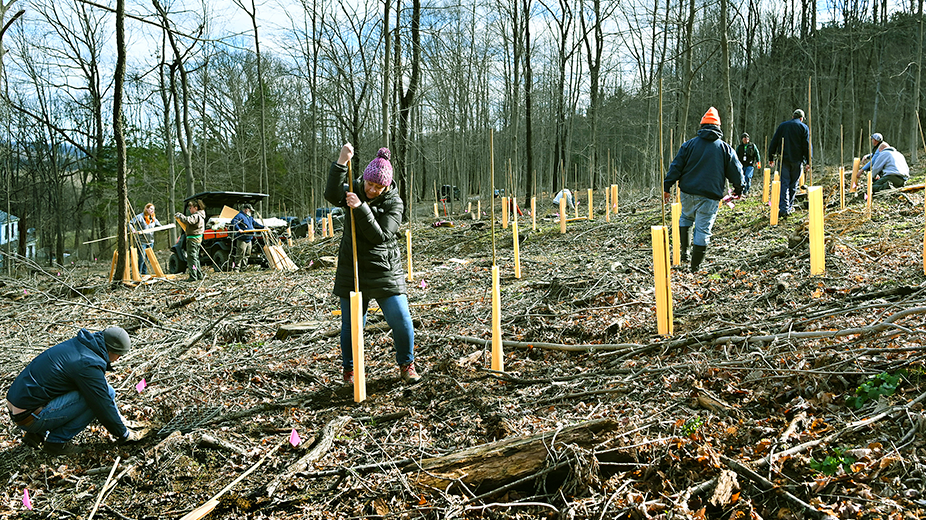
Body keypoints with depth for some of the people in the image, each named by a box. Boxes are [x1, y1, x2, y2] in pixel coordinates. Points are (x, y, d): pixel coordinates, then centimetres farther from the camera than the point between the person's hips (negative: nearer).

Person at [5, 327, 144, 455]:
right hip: (29, 417, -9)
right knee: (95, 395, -14)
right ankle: (57, 441, -2)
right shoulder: (88, 364, -20)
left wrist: (117, 416, 32)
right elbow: (103, 407, -12)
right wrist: (124, 435, 4)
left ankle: (37, 434, 15)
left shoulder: (78, 344, 8)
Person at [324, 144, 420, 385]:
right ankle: (350, 370, 28)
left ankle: (406, 365, 18)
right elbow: (332, 196, -22)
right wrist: (341, 163, -30)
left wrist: (361, 208, -27)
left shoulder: (394, 203, -7)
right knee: (351, 323, 7)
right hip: (352, 270, 2)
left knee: (401, 320, -6)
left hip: (385, 271, -1)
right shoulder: (354, 190, 0)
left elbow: (379, 235, -18)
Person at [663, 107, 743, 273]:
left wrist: (667, 187, 3)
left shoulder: (689, 144, 3)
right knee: (703, 230, 2)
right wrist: (738, 189, 24)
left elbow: (676, 167, -1)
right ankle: (695, 268, 4)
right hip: (710, 196, -1)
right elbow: (736, 172, 8)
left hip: (688, 192, 1)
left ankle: (684, 250, 22)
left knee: (686, 217, 28)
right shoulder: (725, 148, 3)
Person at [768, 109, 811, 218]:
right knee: (793, 184, 11)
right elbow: (807, 146, -2)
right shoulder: (804, 128, 4)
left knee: (784, 183, -3)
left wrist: (771, 158, 14)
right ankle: (789, 206, 16)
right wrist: (808, 162, -1)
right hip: (797, 160, -1)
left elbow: (774, 143, 9)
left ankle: (783, 208, -15)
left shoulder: (782, 126, 10)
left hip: (783, 159, 1)